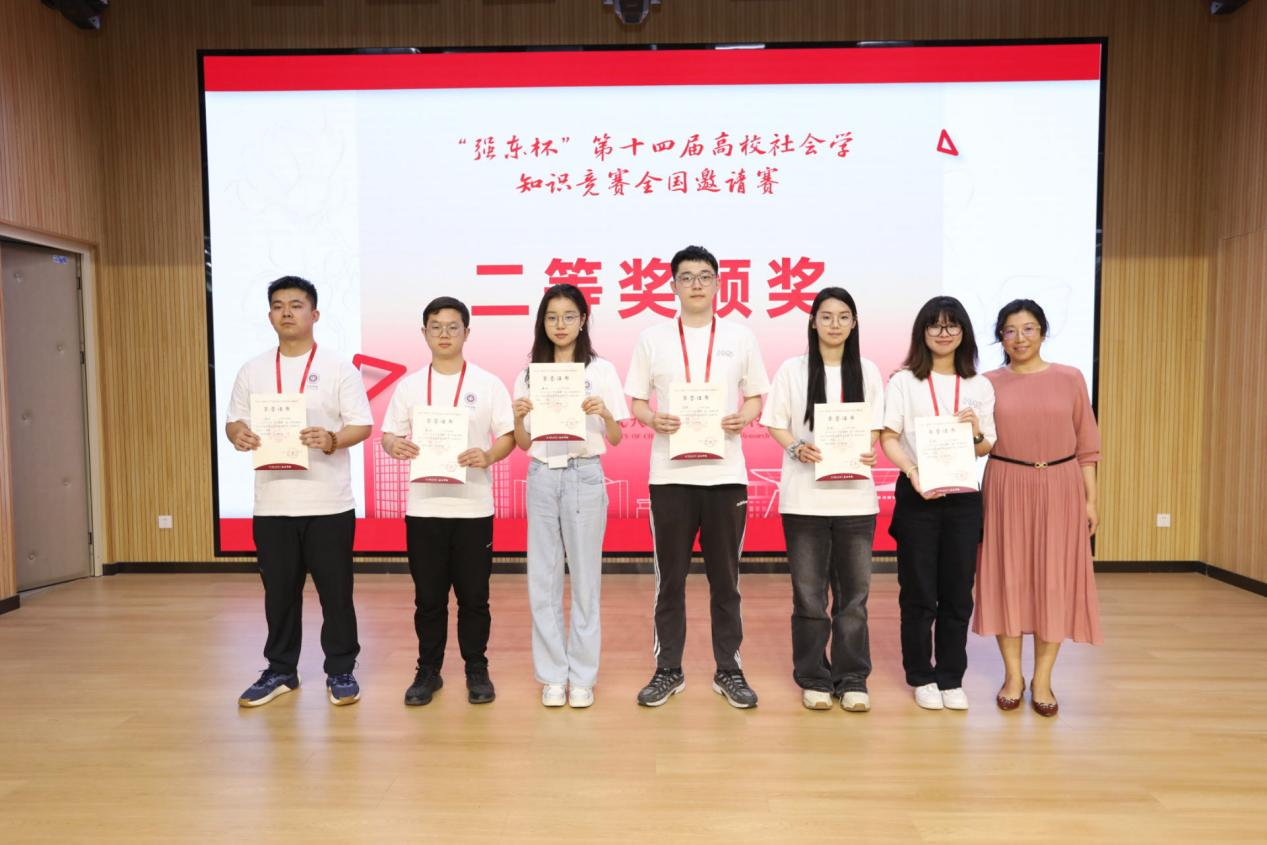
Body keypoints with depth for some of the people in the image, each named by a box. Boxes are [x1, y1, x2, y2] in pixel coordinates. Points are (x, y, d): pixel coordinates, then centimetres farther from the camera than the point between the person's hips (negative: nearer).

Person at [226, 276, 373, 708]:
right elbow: (234, 420, 12)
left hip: (329, 504, -3)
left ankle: (341, 671, 19)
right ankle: (280, 671, 28)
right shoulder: (252, 370, 10)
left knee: (336, 591, 4)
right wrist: (238, 434, -12)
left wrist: (333, 439, -24)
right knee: (279, 592, 13)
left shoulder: (338, 368, -1)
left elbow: (362, 425, -4)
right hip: (271, 504, 3)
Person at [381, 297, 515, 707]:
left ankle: (477, 670, 22)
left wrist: (487, 456, -20)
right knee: (428, 596, 9)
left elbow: (508, 436, 0)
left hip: (473, 506, -1)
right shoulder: (409, 385, 8)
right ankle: (428, 670, 23)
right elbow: (389, 435, 7)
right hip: (423, 506, 2)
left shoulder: (488, 383, 2)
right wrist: (396, 446, -16)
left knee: (473, 595, 6)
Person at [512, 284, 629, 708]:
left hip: (584, 477, -2)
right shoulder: (529, 374, 8)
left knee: (585, 578, 4)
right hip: (542, 478, 3)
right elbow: (523, 444, 9)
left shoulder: (601, 370, 1)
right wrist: (518, 418, -11)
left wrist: (604, 412, -19)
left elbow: (616, 439, 0)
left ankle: (582, 676, 16)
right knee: (543, 579, 5)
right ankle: (552, 675, 18)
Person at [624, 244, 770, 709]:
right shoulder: (651, 338, 6)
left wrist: (743, 417, -12)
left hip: (726, 473, 1)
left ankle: (729, 670, 21)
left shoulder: (740, 337, 7)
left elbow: (757, 397, 10)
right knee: (670, 577, 7)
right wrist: (653, 419, -15)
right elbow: (635, 402, 6)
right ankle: (668, 670, 21)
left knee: (725, 577, 8)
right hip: (670, 473, 0)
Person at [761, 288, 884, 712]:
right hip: (804, 495, -1)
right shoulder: (792, 369, 3)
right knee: (809, 593, 5)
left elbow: (874, 428, 10)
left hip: (855, 495, 2)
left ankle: (852, 680, 18)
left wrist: (869, 453, -11)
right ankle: (813, 679, 18)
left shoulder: (868, 371, 9)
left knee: (853, 591, 6)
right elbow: (775, 424, 3)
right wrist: (796, 448, -16)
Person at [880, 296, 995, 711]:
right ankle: (921, 676, 20)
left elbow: (986, 447, 12)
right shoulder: (903, 381, 0)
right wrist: (913, 473, -23)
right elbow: (888, 438, -7)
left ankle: (951, 678, 21)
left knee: (957, 594, 8)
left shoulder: (980, 386, 10)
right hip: (916, 496, -2)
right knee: (918, 592, 5)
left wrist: (976, 434, -10)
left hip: (964, 497, 3)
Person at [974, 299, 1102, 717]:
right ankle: (1012, 674, 18)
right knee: (1008, 577, 4)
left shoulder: (1070, 379, 3)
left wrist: (1090, 498, 2)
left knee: (1054, 580, 4)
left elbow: (1086, 444, 5)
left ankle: (1042, 678, 17)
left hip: (1060, 487, 0)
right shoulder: (988, 383, 3)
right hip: (1006, 487, 0)